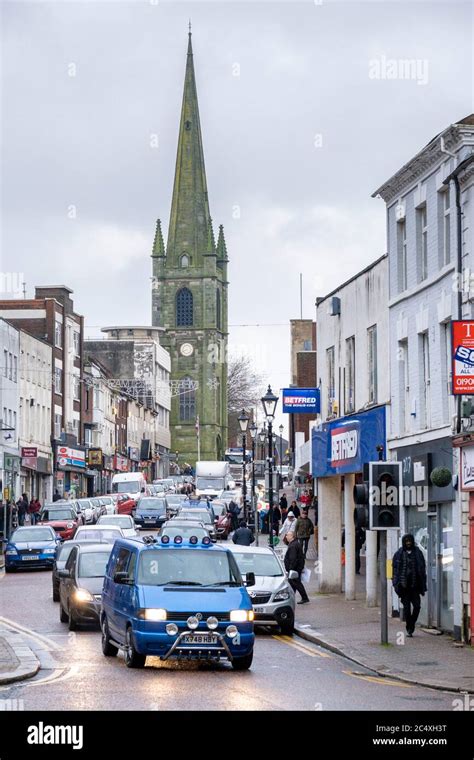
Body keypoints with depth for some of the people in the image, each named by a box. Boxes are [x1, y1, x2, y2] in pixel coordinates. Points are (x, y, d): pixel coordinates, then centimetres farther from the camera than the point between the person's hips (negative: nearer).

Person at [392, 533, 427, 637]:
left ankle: (411, 625, 14)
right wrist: (396, 585, -7)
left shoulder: (418, 553, 5)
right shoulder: (399, 554, 2)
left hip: (414, 585, 1)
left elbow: (422, 569, 7)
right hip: (403, 585, -1)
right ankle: (409, 628, 11)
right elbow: (395, 569, 2)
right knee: (406, 607, 2)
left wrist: (423, 586, 2)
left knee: (417, 605, -6)